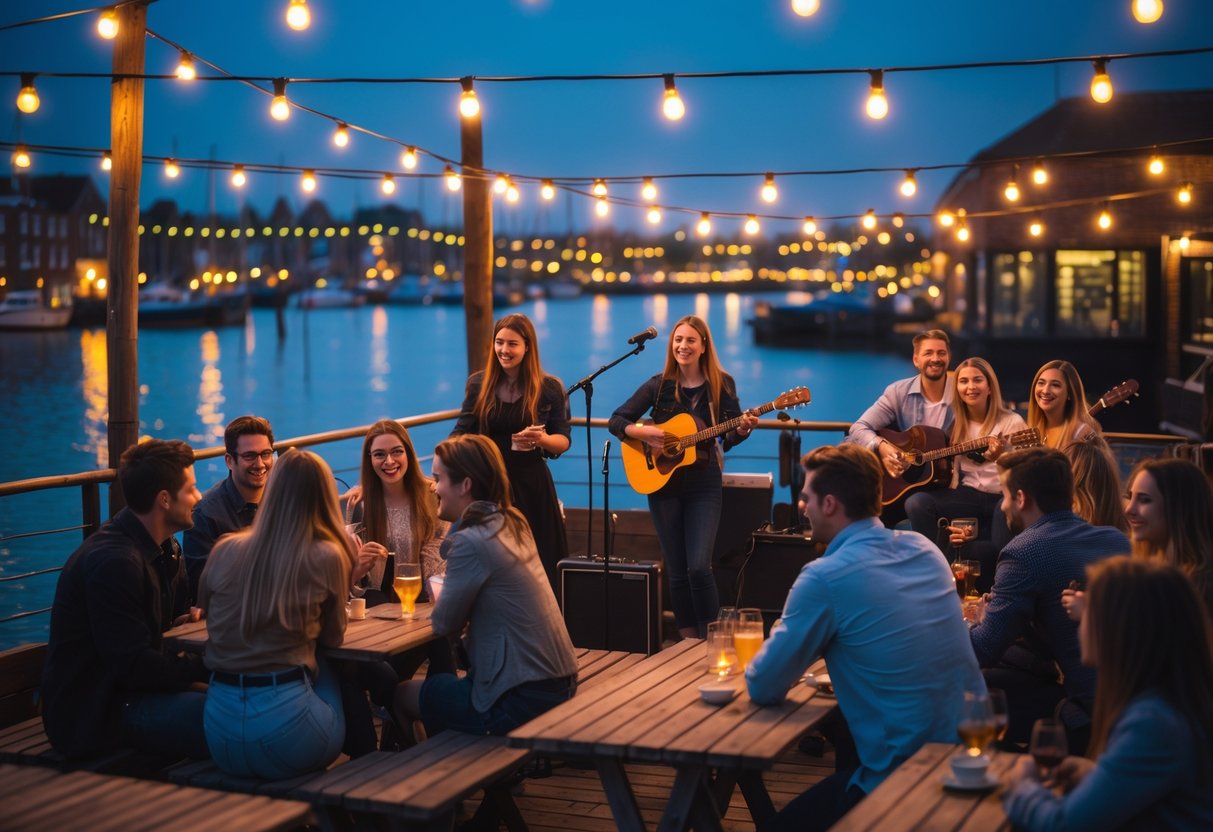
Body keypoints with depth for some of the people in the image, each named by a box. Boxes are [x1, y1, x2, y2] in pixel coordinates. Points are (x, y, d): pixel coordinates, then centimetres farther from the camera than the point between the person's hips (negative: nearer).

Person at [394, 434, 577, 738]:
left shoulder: (472, 542, -20)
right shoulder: (513, 523, 6)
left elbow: (444, 624, -10)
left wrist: (438, 597, 7)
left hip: (522, 699, -8)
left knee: (401, 693, 14)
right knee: (438, 679, 29)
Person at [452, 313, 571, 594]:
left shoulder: (550, 388, -1)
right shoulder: (479, 384, 4)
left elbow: (563, 440, 3)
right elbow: (462, 434, 6)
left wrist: (542, 439, -18)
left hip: (531, 486, -1)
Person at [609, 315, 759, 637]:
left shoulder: (721, 384, -1)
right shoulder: (659, 385, -1)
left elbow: (729, 439, 1)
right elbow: (616, 421, 1)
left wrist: (743, 428, -21)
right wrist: (644, 433, -17)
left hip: (704, 484, -1)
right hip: (662, 481, 1)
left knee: (699, 568, -13)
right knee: (677, 573, 5)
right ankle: (689, 642, 17)